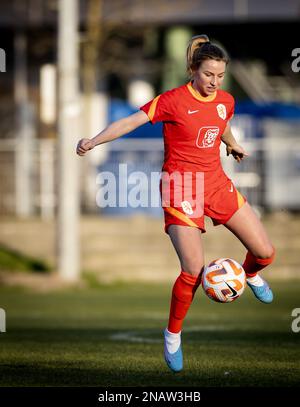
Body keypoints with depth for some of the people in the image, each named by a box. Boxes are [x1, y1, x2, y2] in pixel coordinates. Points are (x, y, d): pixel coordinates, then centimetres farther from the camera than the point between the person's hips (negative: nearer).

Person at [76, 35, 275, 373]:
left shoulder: (225, 101, 2)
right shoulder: (173, 101, -15)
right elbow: (131, 121, -21)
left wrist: (232, 145, 42)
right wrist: (94, 141, -33)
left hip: (216, 183, 6)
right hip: (180, 187, -6)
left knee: (265, 252, 3)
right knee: (194, 270, -17)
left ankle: (250, 274, 42)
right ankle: (173, 333, 7)